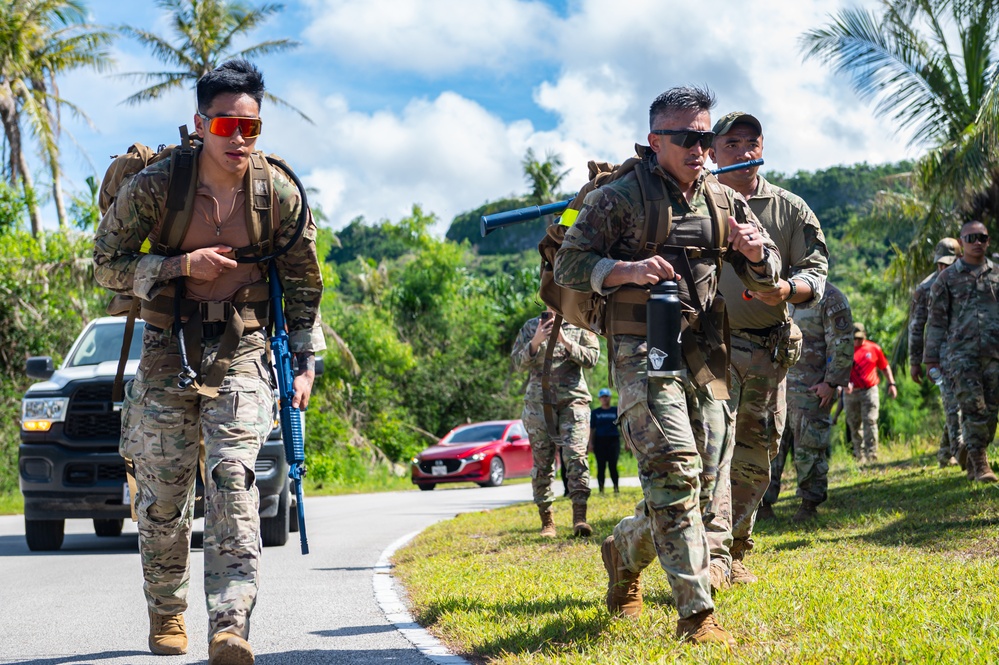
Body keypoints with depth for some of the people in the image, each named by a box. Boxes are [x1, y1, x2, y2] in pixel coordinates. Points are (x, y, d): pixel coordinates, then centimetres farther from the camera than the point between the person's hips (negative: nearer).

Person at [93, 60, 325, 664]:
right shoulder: (155, 187, -9)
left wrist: (306, 364, 5)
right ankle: (166, 613, 27)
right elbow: (106, 264, -3)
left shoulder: (280, 195, -4)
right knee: (164, 495, 3)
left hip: (242, 351, 0)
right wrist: (181, 265, -16)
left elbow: (304, 284, 9)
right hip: (168, 352, 1)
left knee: (232, 478, -20)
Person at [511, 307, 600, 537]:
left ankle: (579, 517, -19)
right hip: (539, 402, 1)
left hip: (573, 399, -1)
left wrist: (565, 341, -14)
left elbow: (591, 358, -2)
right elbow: (518, 363, 5)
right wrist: (536, 341, -11)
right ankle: (546, 521, 6)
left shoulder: (580, 326, 10)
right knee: (542, 462, 1)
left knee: (576, 455, -15)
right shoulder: (531, 326, 12)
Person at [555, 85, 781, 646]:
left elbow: (767, 277, 17)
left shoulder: (724, 200, 13)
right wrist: (627, 270, -17)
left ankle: (625, 551, 37)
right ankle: (697, 615, -20)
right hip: (643, 349, -6)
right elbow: (568, 264, -1)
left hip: (707, 355, 6)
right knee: (674, 470, -20)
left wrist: (755, 251, -7)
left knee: (699, 483, 10)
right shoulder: (619, 197, -2)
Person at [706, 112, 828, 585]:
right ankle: (712, 554, -26)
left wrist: (788, 289, -17)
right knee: (713, 443, -18)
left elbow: (816, 271, 3)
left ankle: (735, 554, 20)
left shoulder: (790, 209, 7)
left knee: (754, 459, 8)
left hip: (768, 352, 3)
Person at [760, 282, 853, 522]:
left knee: (808, 448, -1)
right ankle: (763, 504, 6)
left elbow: (841, 345, -12)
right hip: (779, 384, 7)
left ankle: (810, 505, 10)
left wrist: (831, 383, -17)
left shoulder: (830, 298, -7)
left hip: (810, 388, -7)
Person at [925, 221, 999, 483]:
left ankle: (974, 465, 12)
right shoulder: (948, 278, 6)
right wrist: (932, 357, 3)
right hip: (963, 352, -3)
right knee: (973, 407, -12)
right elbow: (936, 320, 7)